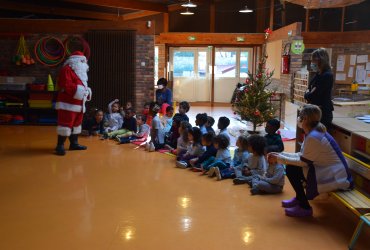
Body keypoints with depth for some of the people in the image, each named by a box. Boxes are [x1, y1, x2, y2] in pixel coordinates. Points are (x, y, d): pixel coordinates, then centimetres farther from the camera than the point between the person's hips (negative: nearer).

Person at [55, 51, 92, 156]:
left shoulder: (80, 72, 24)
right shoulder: (67, 69, -9)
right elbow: (66, 85, -22)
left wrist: (87, 91, 5)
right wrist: (78, 90, -21)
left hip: (78, 104, 10)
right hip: (68, 104, -10)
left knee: (77, 124, 15)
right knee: (66, 124, -11)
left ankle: (74, 143, 24)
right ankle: (60, 146, -5)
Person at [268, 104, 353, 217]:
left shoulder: (313, 137, -24)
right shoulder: (314, 132, 6)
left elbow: (303, 162, -18)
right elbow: (301, 155, 9)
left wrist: (280, 159, -10)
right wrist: (280, 154, 4)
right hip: (328, 170, 10)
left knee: (291, 169, -12)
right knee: (292, 165, 10)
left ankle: (304, 207, -1)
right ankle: (299, 199, 26)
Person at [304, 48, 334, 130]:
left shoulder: (327, 75, -17)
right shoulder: (318, 75, 12)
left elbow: (312, 96, -20)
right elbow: (309, 89, 17)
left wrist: (307, 94, 1)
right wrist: (308, 93, -6)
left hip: (323, 113, -9)